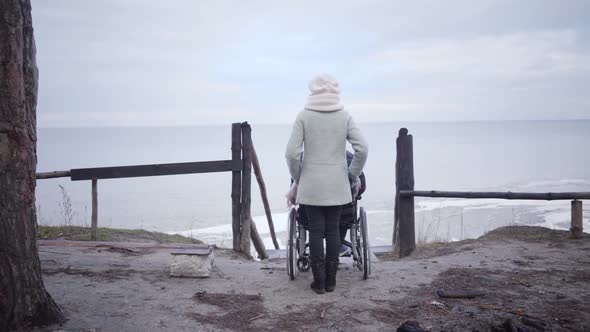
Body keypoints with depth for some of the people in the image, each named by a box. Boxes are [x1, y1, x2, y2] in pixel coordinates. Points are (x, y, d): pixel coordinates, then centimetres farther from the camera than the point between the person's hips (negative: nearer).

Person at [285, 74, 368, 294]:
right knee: (333, 230, 10)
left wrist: (297, 178, 6)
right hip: (337, 184, 1)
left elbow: (292, 153, -10)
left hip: (311, 185, -1)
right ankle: (331, 280, 15)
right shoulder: (344, 116, -1)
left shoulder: (304, 116, -5)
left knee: (316, 231, 5)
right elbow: (362, 149, -7)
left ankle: (319, 282, 10)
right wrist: (353, 176, 7)